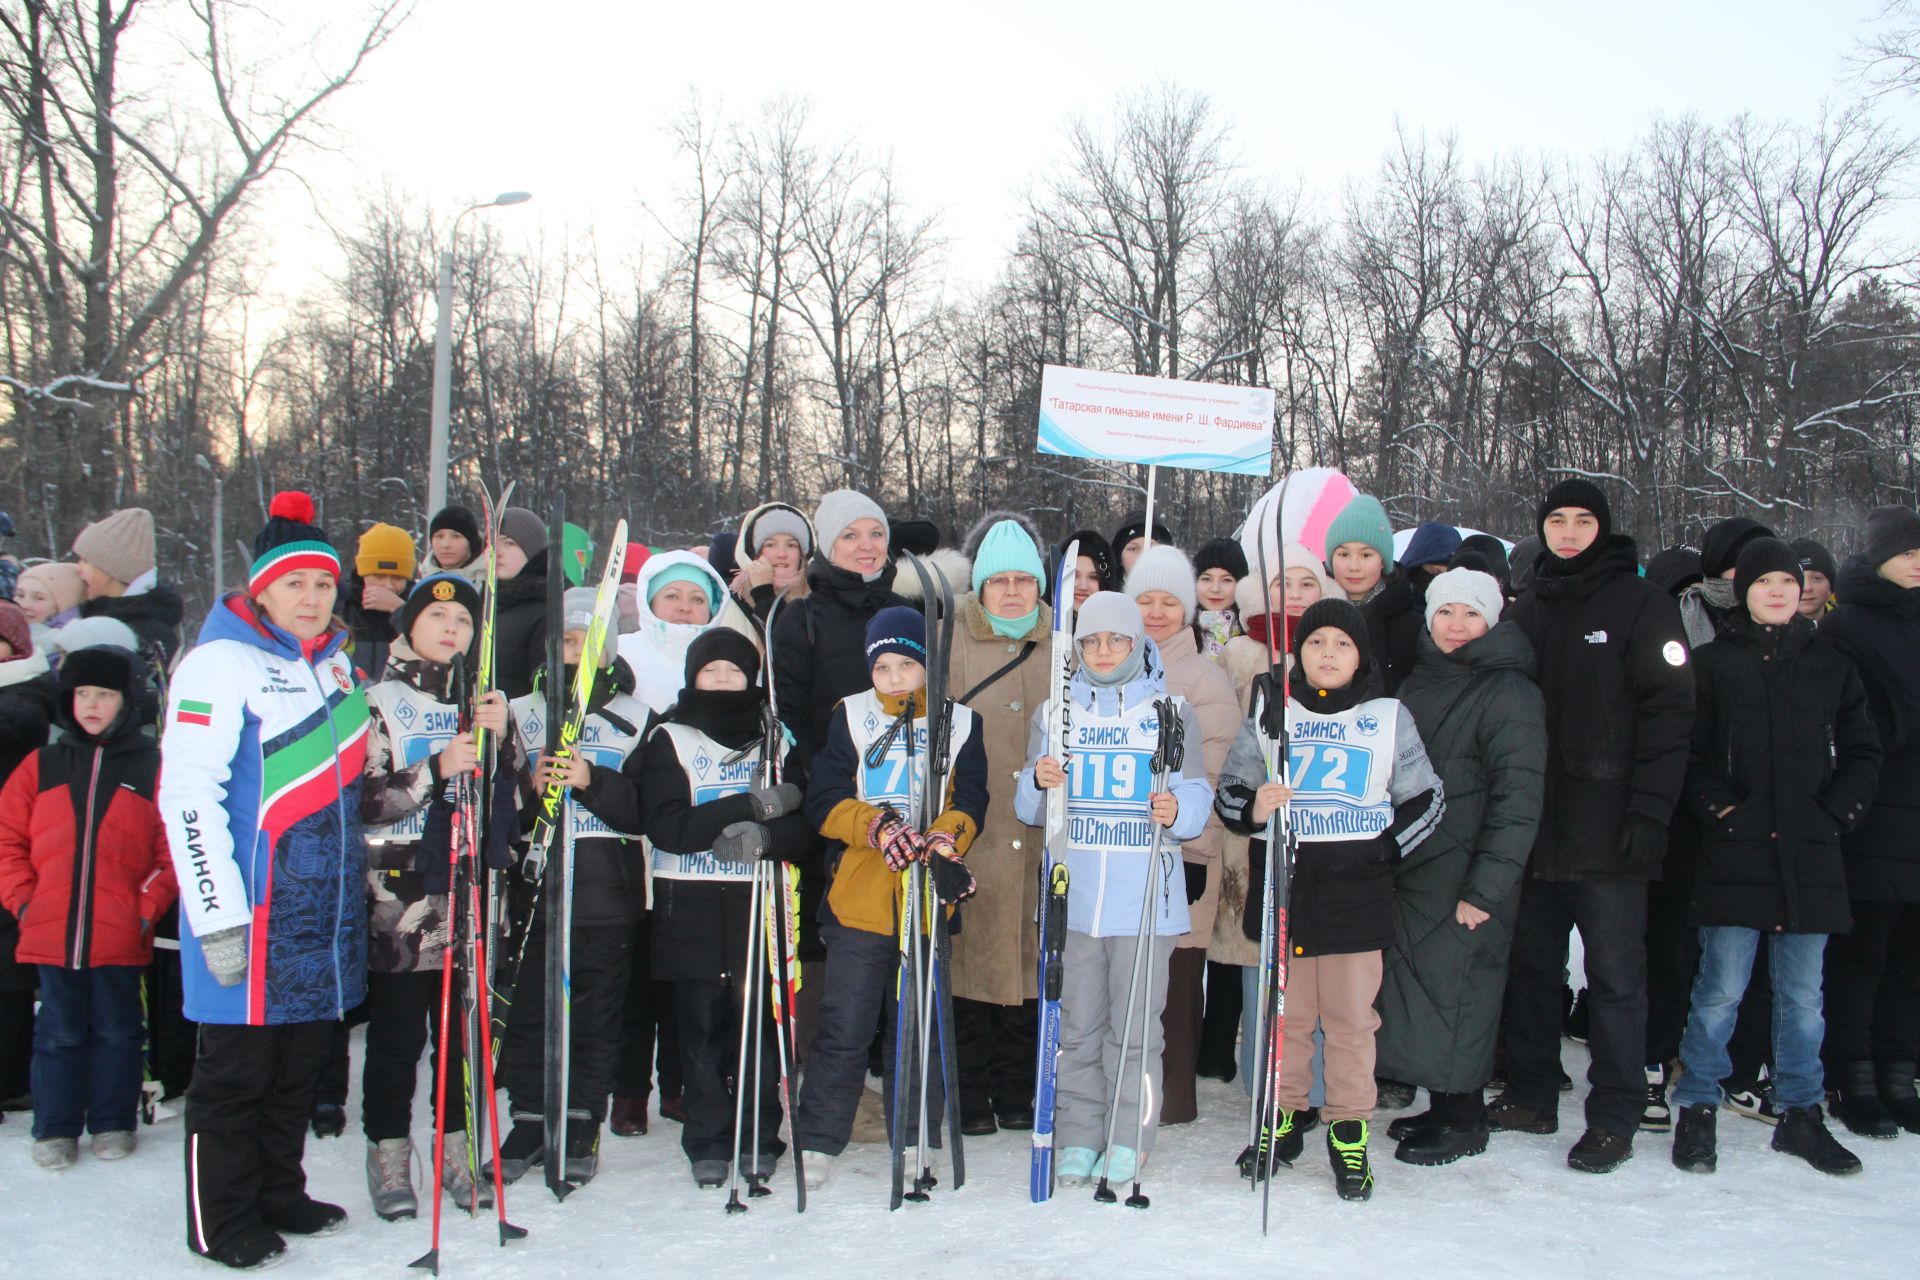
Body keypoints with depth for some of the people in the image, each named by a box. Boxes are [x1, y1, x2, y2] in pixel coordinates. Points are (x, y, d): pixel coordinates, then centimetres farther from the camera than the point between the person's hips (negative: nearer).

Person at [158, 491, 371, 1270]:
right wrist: (218, 916, -19)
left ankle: (280, 1195, 30)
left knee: (300, 1064, 15)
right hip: (253, 912, -7)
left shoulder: (334, 663, 14)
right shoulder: (223, 663, -10)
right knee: (237, 1068, 4)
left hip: (325, 911, 7)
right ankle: (221, 1224, 17)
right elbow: (186, 794, -16)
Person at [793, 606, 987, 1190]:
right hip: (859, 898, -1)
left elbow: (970, 802, 2)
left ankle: (916, 1142, 23)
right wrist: (876, 826, -16)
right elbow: (823, 801, 0)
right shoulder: (850, 718, 7)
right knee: (844, 1027, -1)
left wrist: (945, 841, -18)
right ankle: (817, 1143, 11)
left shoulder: (960, 724, 9)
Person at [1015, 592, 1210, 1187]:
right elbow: (1029, 807, 11)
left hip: (1145, 895, -2)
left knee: (1135, 1026, 2)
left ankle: (1129, 1139, 14)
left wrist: (1178, 811, -20)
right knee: (1077, 1023, 6)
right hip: (1073, 892, 2)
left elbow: (1197, 794, 2)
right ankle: (1077, 1138, 17)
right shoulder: (1055, 711, 12)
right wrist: (1040, 782, -11)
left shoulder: (1171, 710, 6)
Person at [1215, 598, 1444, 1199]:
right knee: (1285, 1011, 7)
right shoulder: (1269, 714, 9)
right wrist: (1252, 809, -14)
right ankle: (1283, 1118, 21)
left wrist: (1388, 847, -3)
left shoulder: (1388, 718, 7)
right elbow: (1229, 791, 8)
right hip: (1282, 881, 1)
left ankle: (1350, 1133, 12)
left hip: (1356, 887, -1)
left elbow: (1427, 799, 10)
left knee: (1351, 1016, 1)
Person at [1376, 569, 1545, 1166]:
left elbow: (1518, 798, -16)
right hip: (1412, 868, 7)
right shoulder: (1420, 680, 12)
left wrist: (1486, 888, -19)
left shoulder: (1508, 692, -11)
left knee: (1452, 988, 0)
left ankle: (1464, 1121, 16)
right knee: (1416, 986, 10)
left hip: (1464, 877, -7)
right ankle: (1441, 1107, 25)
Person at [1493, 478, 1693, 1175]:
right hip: (1533, 824, 5)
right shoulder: (1528, 611, 14)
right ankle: (1530, 1097, 23)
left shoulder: (1641, 604, -2)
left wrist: (1650, 810, -16)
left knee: (1615, 973, 0)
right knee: (1530, 965, 11)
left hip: (1607, 829, -5)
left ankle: (1615, 1116, 8)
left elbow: (1668, 711, -8)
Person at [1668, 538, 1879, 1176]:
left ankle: (1800, 1113, 22)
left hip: (1809, 856, 3)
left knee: (1802, 993, 9)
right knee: (1721, 990, -2)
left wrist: (1835, 812, 0)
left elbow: (1862, 752, 13)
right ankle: (1697, 1111, 11)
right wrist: (1717, 807, -11)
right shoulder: (1711, 663, 4)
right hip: (1734, 855, -3)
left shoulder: (1831, 666, 12)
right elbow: (1686, 751, 0)